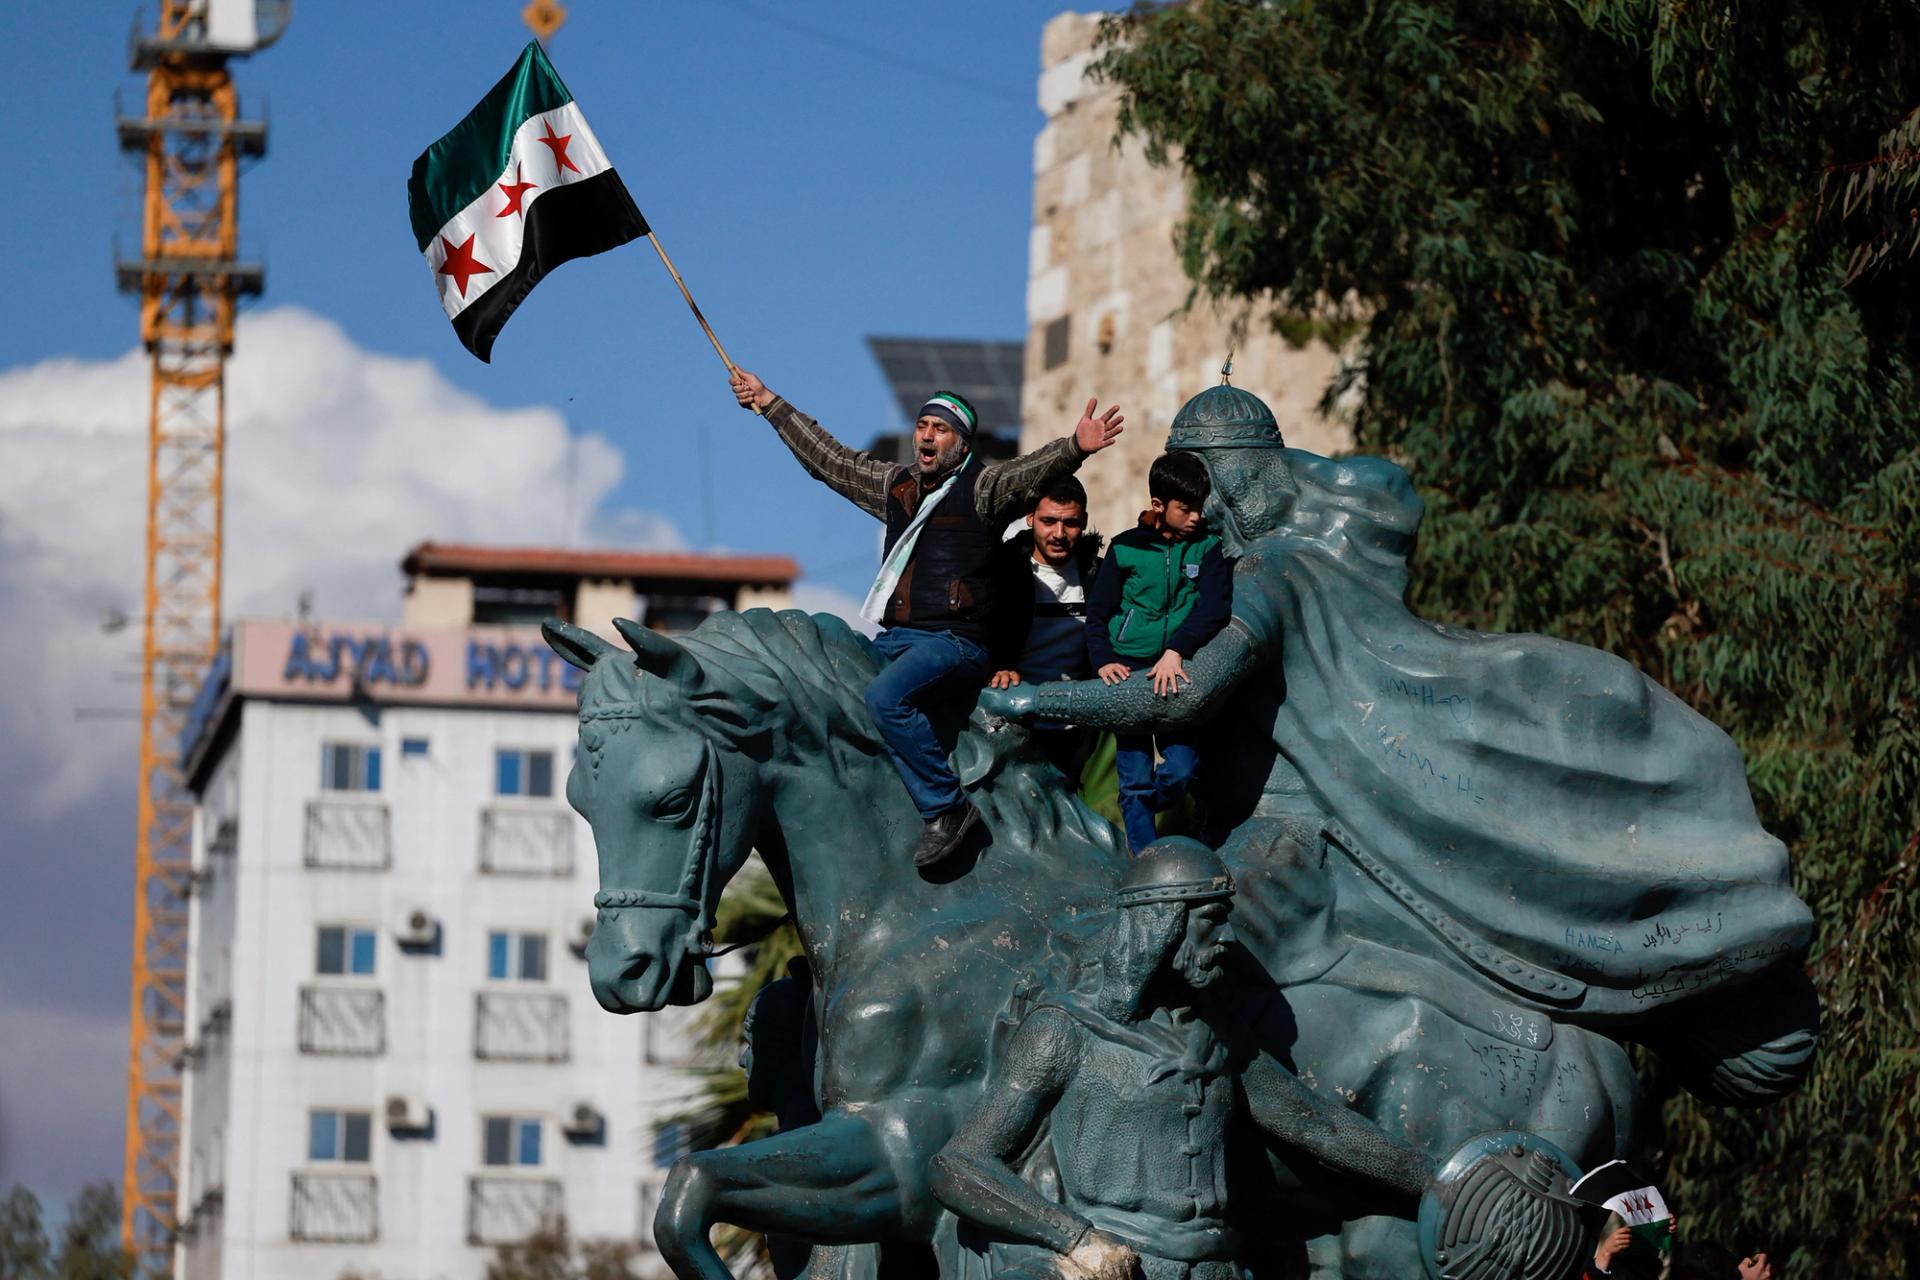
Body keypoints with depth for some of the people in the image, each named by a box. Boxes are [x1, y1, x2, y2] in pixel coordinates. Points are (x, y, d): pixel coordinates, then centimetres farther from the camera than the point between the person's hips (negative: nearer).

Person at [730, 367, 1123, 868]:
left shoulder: (983, 488, -1)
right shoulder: (895, 486, 18)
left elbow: (1030, 473, -21)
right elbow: (827, 457, 28)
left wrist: (1076, 448, -41)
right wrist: (770, 404, 33)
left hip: (955, 643, -8)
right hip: (891, 638, 8)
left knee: (885, 697, -30)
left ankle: (947, 808, -23)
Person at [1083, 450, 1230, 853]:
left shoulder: (1206, 548, 3)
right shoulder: (1126, 549, 3)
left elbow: (1214, 608, -10)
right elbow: (1097, 614, 9)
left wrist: (1176, 651, -24)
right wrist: (1103, 661, -8)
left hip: (1177, 675, 0)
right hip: (1128, 670, 0)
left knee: (1181, 770, -11)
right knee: (1135, 779, -3)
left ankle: (1141, 813, 19)